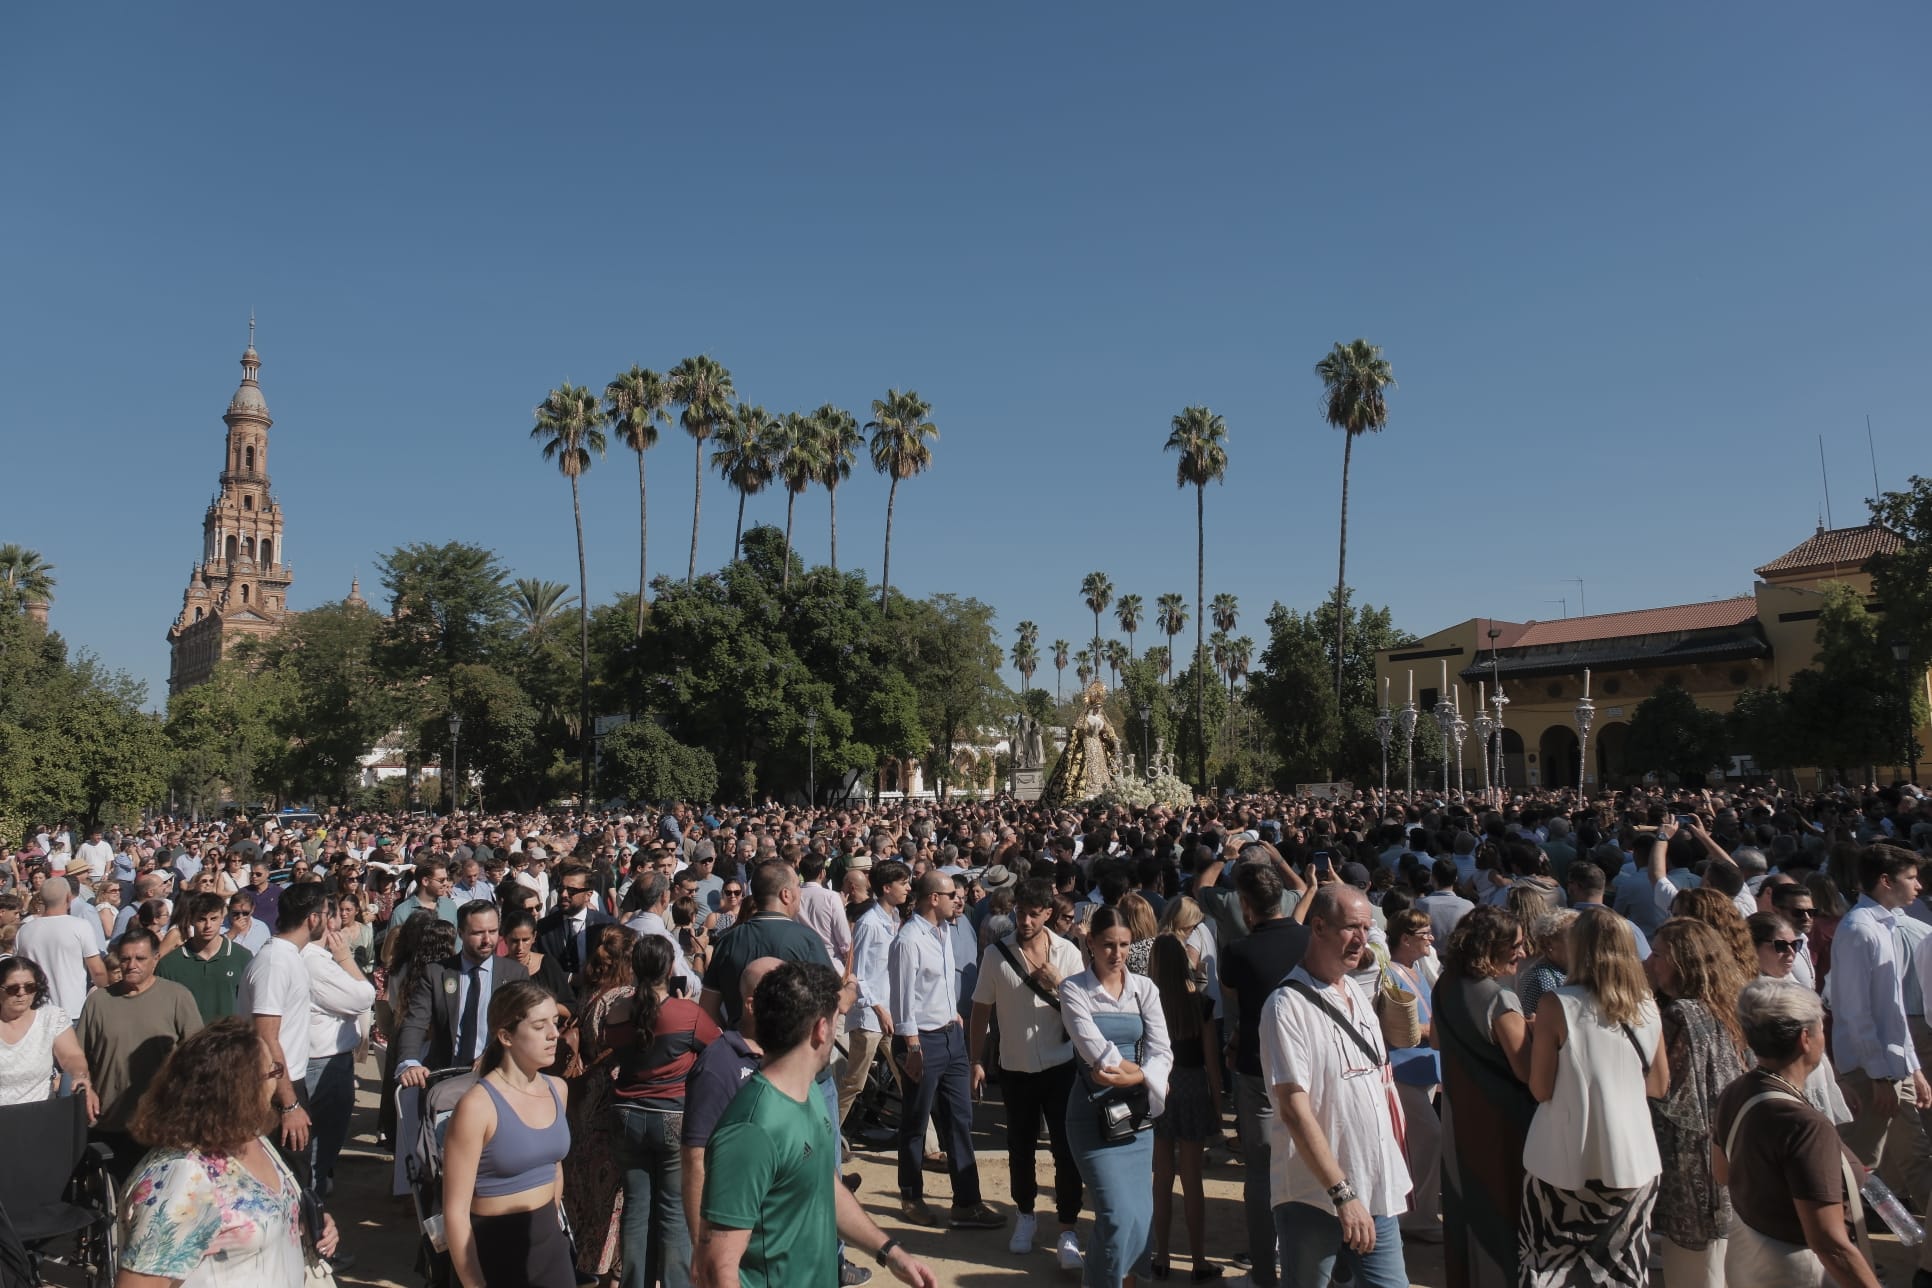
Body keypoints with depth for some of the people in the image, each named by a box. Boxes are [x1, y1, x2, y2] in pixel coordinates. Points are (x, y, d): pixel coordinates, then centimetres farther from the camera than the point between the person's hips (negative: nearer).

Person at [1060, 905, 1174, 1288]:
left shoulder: (1144, 988, 6)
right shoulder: (1074, 989, -4)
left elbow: (1162, 1050, -3)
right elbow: (1093, 1048, -15)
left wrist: (1138, 1077, -21)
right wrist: (1145, 1074, -12)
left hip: (1136, 1112, 4)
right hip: (1093, 1112, -4)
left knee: (1141, 1214, 5)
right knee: (1120, 1215, -12)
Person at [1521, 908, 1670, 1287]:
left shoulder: (1556, 1005, -14)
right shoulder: (1646, 1006, -1)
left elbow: (1540, 1089, -12)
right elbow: (1660, 1085, 10)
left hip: (1566, 1163, -4)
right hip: (1632, 1161, 4)